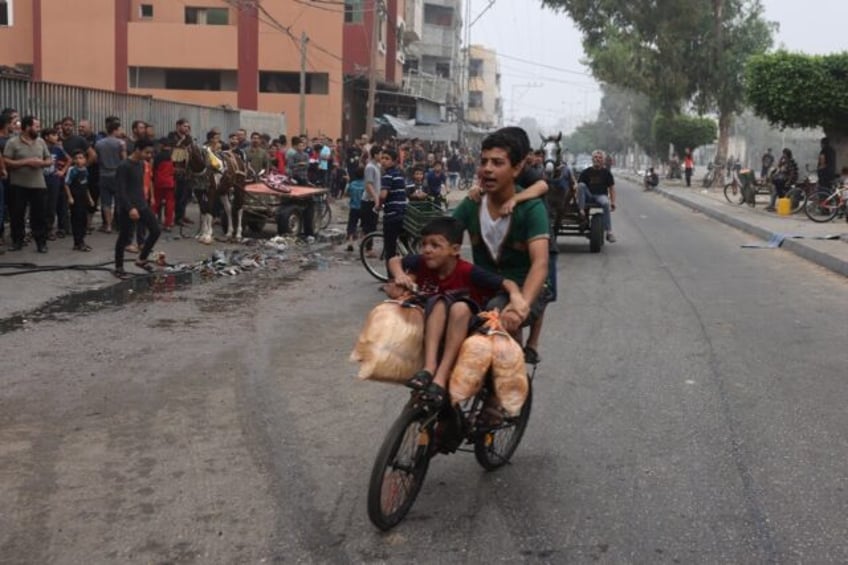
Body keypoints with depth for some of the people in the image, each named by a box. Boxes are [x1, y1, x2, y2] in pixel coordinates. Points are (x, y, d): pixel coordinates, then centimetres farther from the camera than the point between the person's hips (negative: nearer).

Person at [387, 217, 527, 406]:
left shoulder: (468, 272, -19)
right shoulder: (422, 264, -9)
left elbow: (506, 283, -22)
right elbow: (394, 261, 6)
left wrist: (516, 295, -44)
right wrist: (400, 275, -15)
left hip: (462, 331, -2)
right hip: (429, 330, 2)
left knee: (460, 308, -35)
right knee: (439, 302, -29)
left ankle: (441, 377, -40)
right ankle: (429, 367, -42)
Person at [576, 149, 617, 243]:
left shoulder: (606, 172, 8)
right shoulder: (586, 172, 8)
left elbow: (611, 188, 8)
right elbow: (578, 186, 5)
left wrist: (613, 202, -3)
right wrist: (578, 198, -10)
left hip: (601, 195, -1)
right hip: (588, 196, 1)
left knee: (606, 203, -36)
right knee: (581, 185, -26)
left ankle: (609, 231, -35)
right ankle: (581, 211, -33)